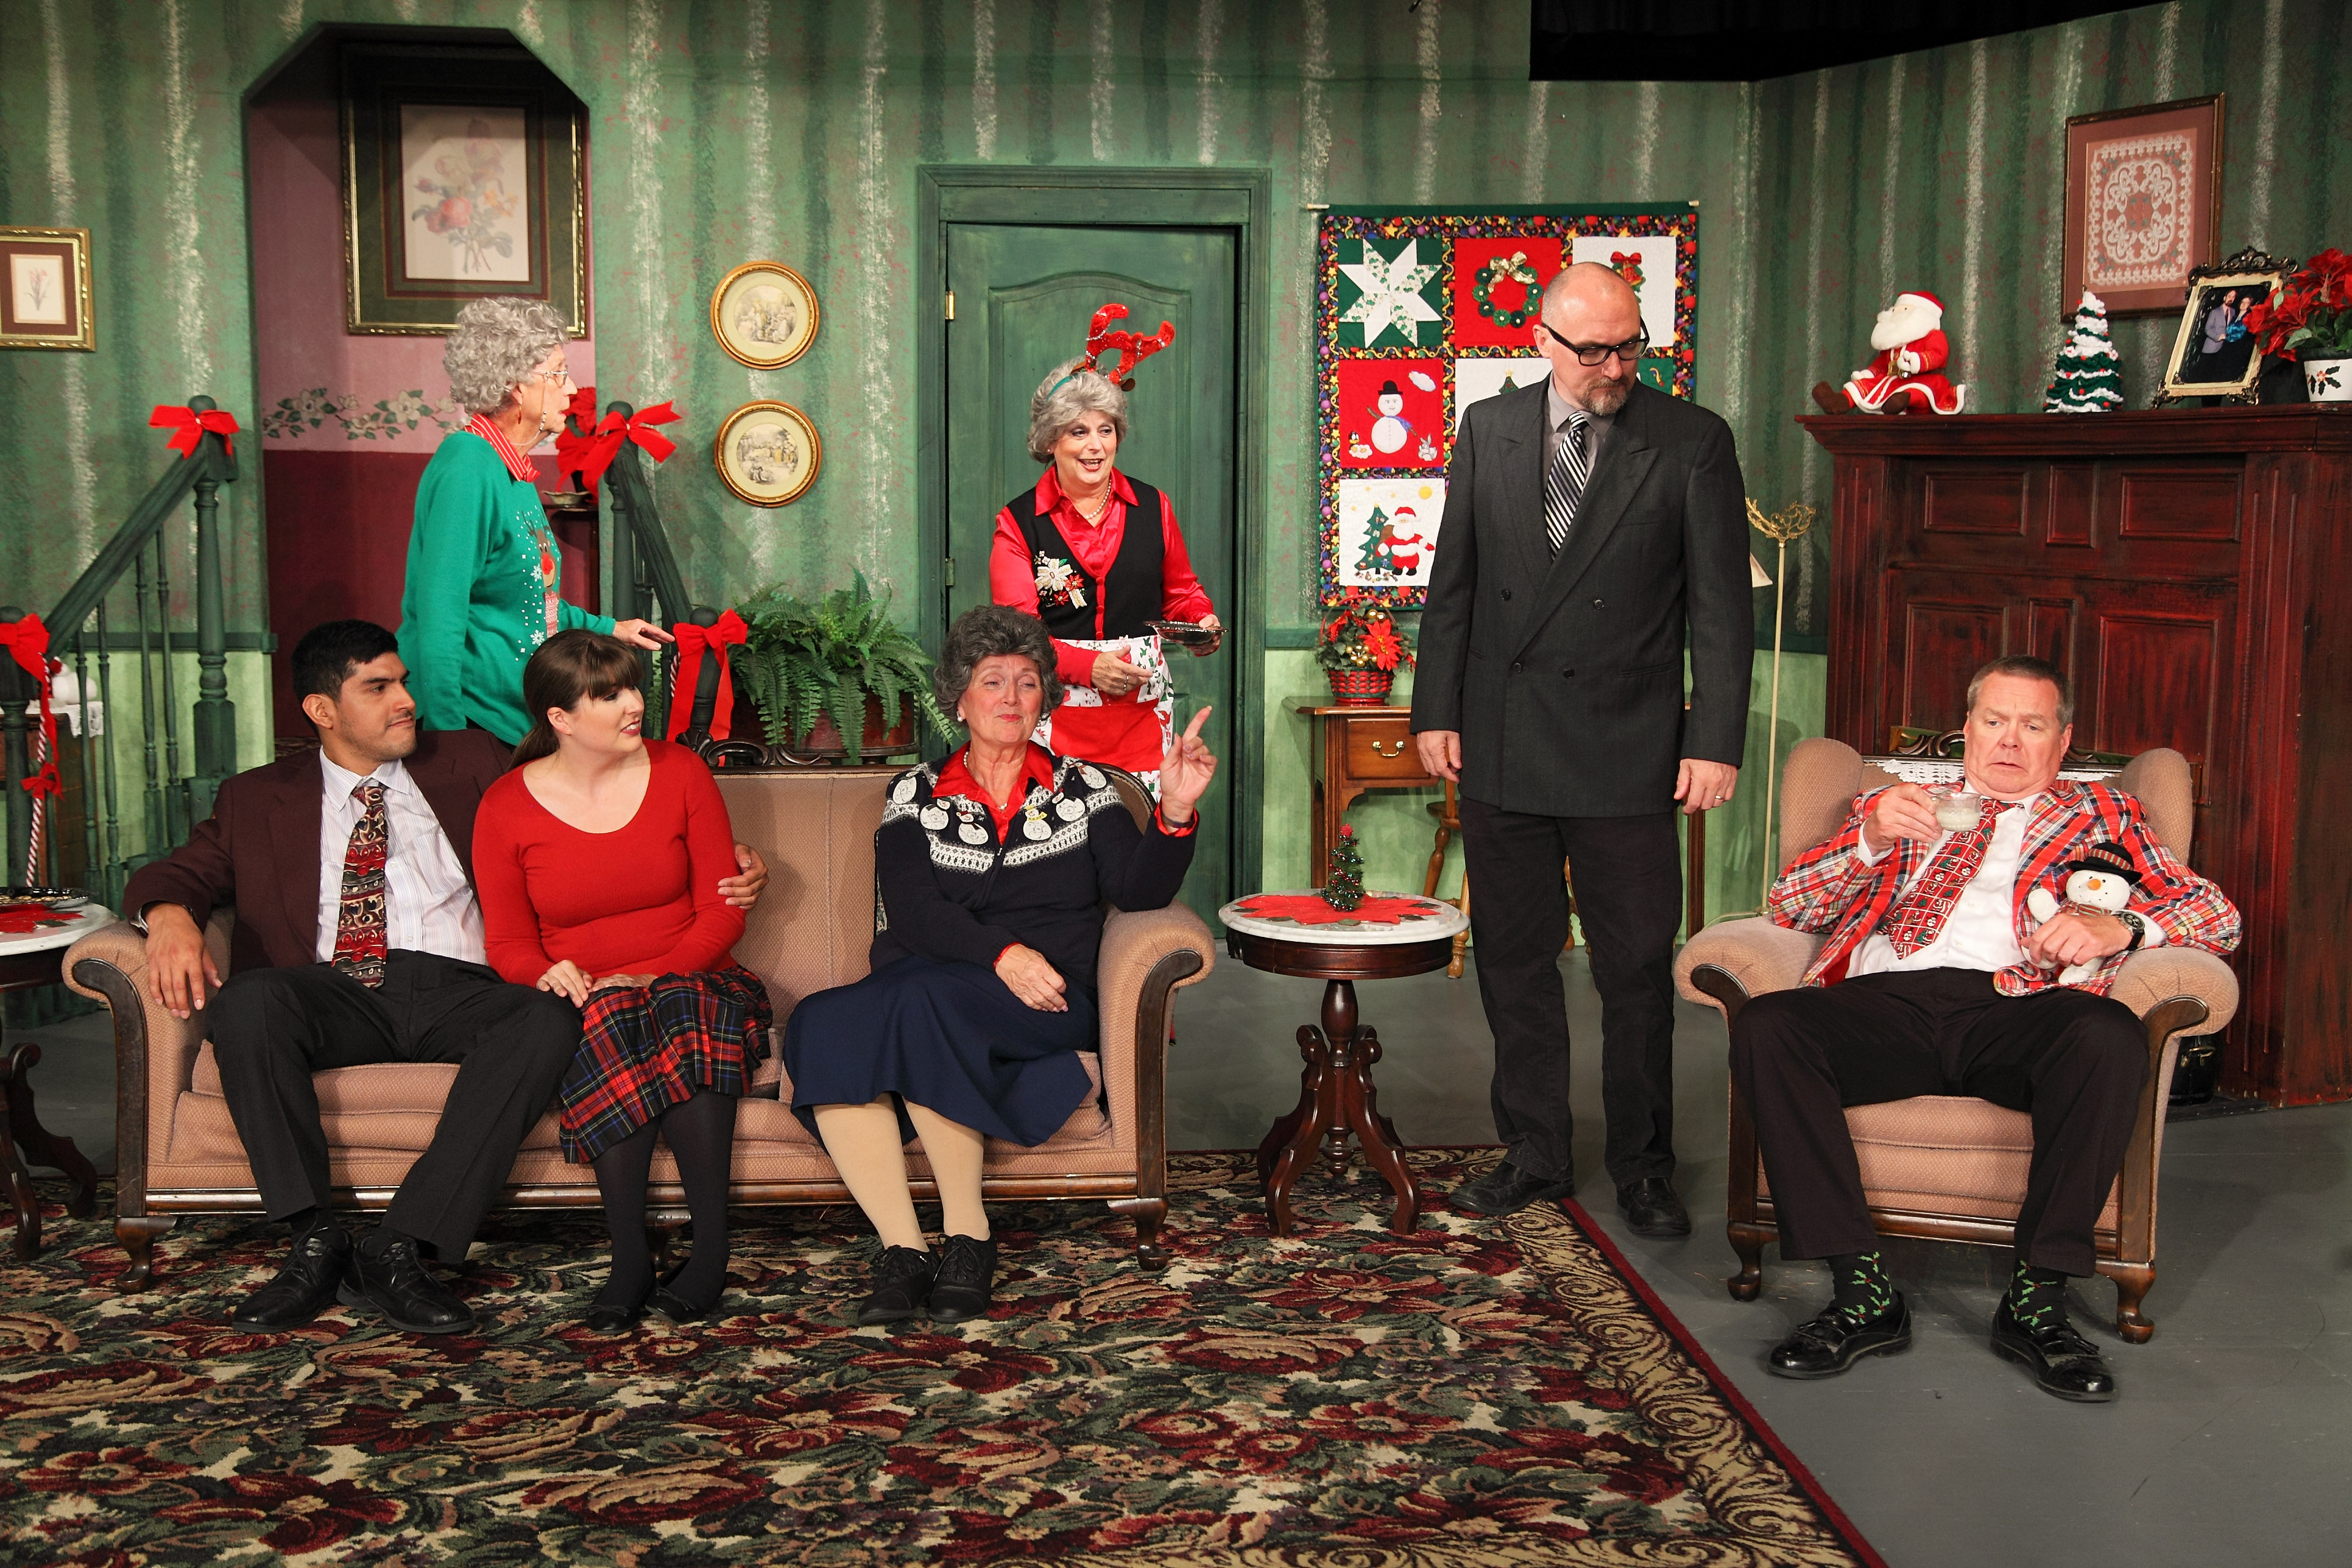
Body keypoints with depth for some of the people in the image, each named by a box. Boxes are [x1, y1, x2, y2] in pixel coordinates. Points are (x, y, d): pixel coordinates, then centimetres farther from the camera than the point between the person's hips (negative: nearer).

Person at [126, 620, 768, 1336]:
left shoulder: (467, 763, 22)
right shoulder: (259, 798, 22)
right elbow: (177, 871, 16)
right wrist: (170, 916, -12)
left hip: (456, 990, 0)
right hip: (334, 993, 0)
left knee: (550, 1019, -33)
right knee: (247, 1002, -33)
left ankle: (398, 1250, -32)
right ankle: (317, 1243, -25)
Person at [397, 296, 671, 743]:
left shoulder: (514, 474, 13)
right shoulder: (467, 468, -17)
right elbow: (440, 613, -22)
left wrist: (607, 628, 29)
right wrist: (448, 733, -24)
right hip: (468, 717, -9)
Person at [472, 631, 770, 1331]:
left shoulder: (680, 773, 1)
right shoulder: (506, 808, 1)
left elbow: (721, 910, 0)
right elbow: (508, 942, 4)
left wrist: (651, 976, -17)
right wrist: (549, 976, -21)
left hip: (688, 980, 0)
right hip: (583, 1002, 0)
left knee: (685, 1018, -35)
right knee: (611, 1031, -36)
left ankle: (711, 1245, -31)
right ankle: (630, 1254, -32)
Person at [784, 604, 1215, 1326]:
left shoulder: (1080, 786, 16)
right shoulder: (916, 793, 16)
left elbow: (1140, 889, 3)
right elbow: (910, 911, 0)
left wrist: (1175, 812, -16)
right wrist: (1001, 953, -17)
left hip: (1045, 1003, -2)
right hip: (923, 989, 2)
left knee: (921, 1000, -35)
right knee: (820, 1027, -31)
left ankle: (969, 1237, -23)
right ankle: (902, 1249, -28)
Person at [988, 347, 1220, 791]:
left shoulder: (1154, 508, 10)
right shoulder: (1018, 522, 2)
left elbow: (1181, 593, 22)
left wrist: (1203, 621, -1)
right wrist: (1087, 666, -17)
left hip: (1143, 711, 2)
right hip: (1056, 713, -2)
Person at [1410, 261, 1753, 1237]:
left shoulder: (1693, 443, -2)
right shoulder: (1488, 431, 6)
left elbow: (1721, 607, -3)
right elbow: (1453, 582, 10)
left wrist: (1716, 742, -9)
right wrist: (1437, 711, 4)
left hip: (1625, 751, -3)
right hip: (1500, 748, 3)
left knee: (1637, 971, 4)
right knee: (1513, 962, 11)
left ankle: (1642, 1168, 19)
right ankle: (1533, 1155, 25)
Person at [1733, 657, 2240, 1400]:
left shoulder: (2100, 814, 28)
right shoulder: (1895, 806, 30)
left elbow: (2218, 914, 15)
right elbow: (1787, 905, 17)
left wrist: (2120, 926, -8)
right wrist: (1870, 842, -3)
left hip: (2011, 1002, -1)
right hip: (1884, 1001, 1)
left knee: (2110, 1033, -35)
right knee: (1764, 1026, -30)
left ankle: (2036, 1298, -23)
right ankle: (1864, 1292, -24)